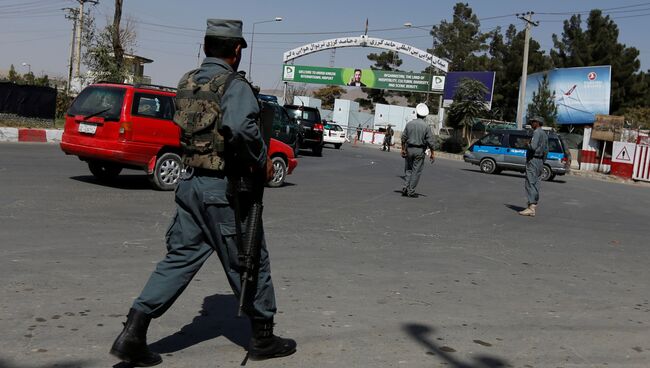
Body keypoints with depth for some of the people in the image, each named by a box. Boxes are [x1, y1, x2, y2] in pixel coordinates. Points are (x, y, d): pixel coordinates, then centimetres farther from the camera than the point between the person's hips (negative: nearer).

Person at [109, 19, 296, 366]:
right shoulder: (234, 85, -13)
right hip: (224, 189, -7)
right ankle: (263, 338, 22)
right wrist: (261, 160, -15)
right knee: (250, 261, 8)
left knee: (180, 258, 11)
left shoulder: (186, 83, 10)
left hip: (190, 183, 7)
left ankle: (133, 333, 6)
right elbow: (240, 128, -31)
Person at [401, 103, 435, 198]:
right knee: (416, 171, 3)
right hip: (419, 151, -3)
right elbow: (430, 141, -8)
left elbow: (403, 137, 3)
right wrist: (432, 153, 0)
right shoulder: (426, 126, -8)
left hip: (409, 149, 3)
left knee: (408, 169, 14)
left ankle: (405, 187, 3)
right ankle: (411, 191, 3)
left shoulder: (409, 123, 1)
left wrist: (403, 149, 11)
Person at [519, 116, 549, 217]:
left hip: (533, 160, -10)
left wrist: (527, 145, -5)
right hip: (540, 160, 10)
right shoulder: (544, 134, 17)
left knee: (530, 184, -13)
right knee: (536, 184, 12)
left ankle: (531, 208, -20)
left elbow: (533, 146, -26)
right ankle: (534, 205, 16)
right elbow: (546, 150, 20)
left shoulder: (537, 132, -13)